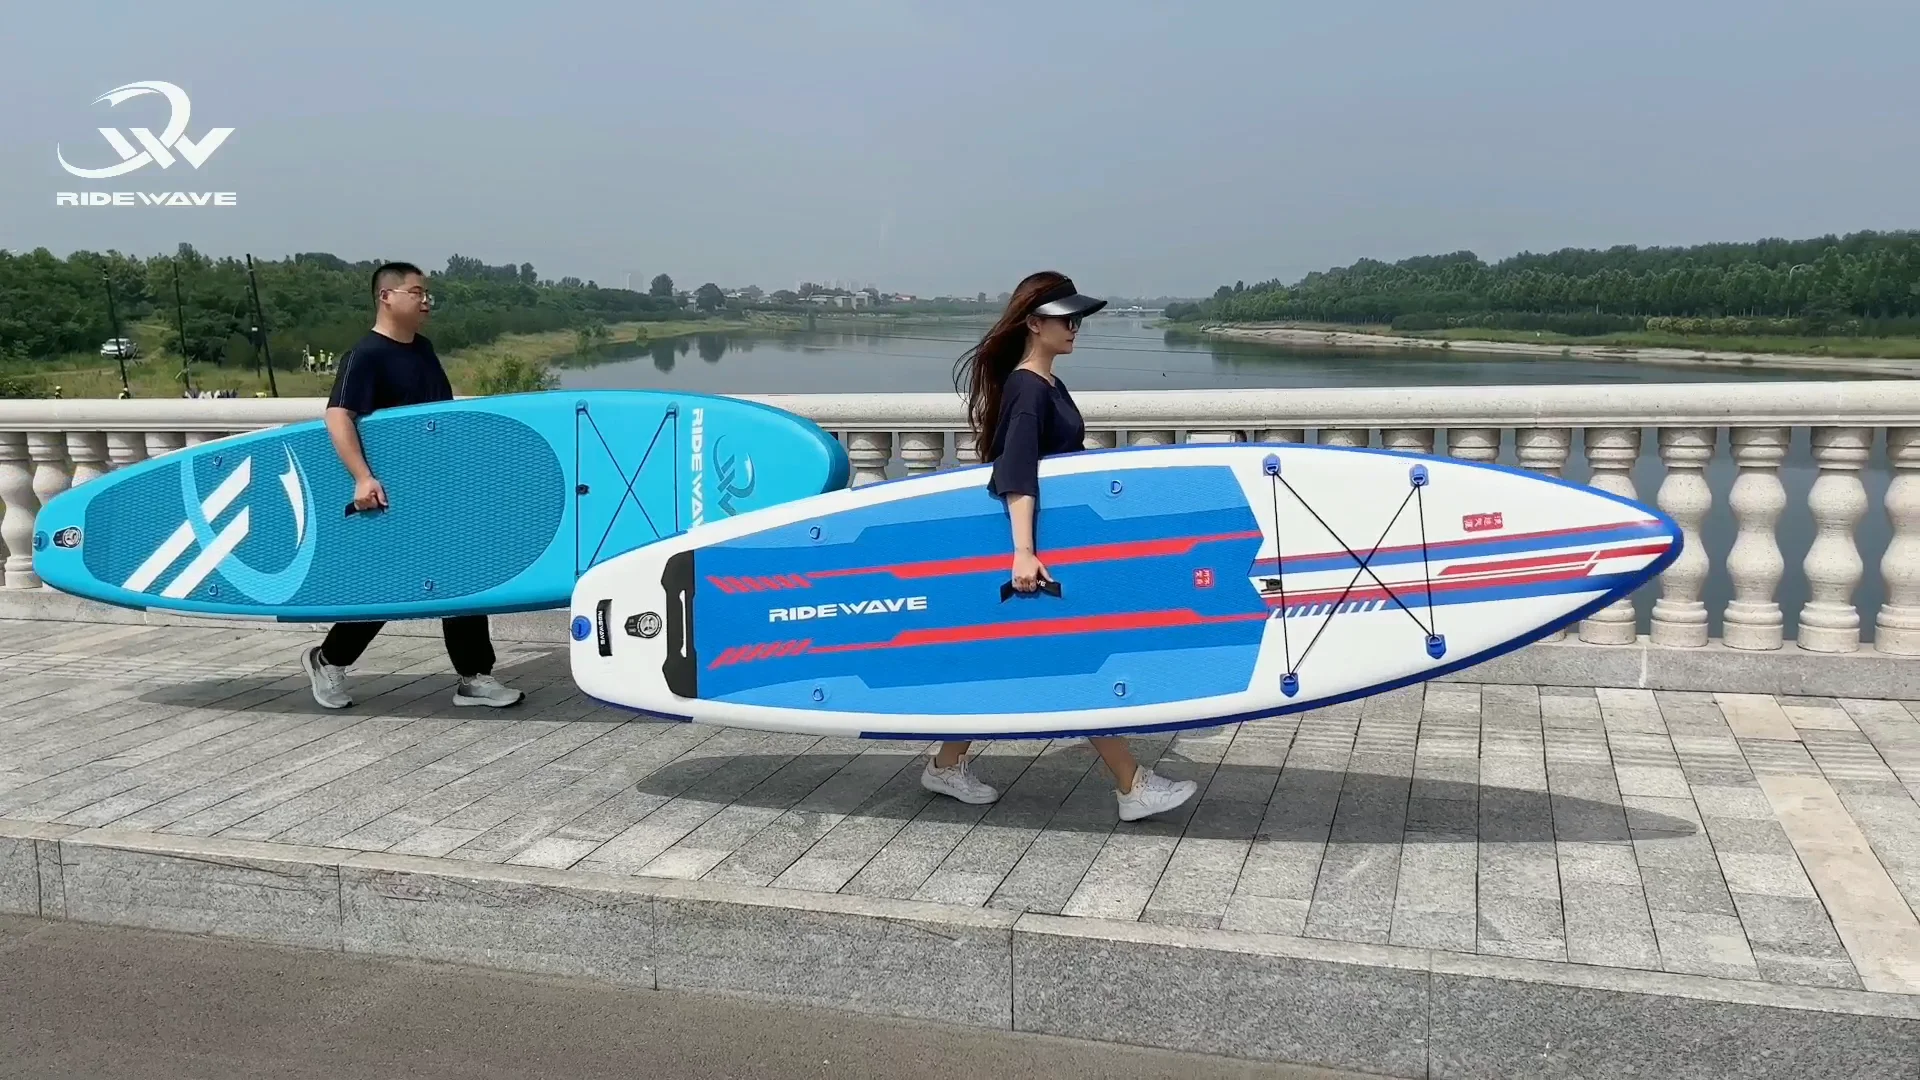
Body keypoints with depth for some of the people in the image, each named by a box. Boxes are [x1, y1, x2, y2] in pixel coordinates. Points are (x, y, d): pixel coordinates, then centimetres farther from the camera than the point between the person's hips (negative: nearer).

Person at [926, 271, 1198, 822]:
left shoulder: (1049, 385, 12)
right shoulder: (1026, 389, -18)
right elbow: (1017, 477, -29)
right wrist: (1024, 553, -38)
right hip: (1038, 539, -10)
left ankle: (946, 766, 23)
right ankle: (1132, 786, 5)